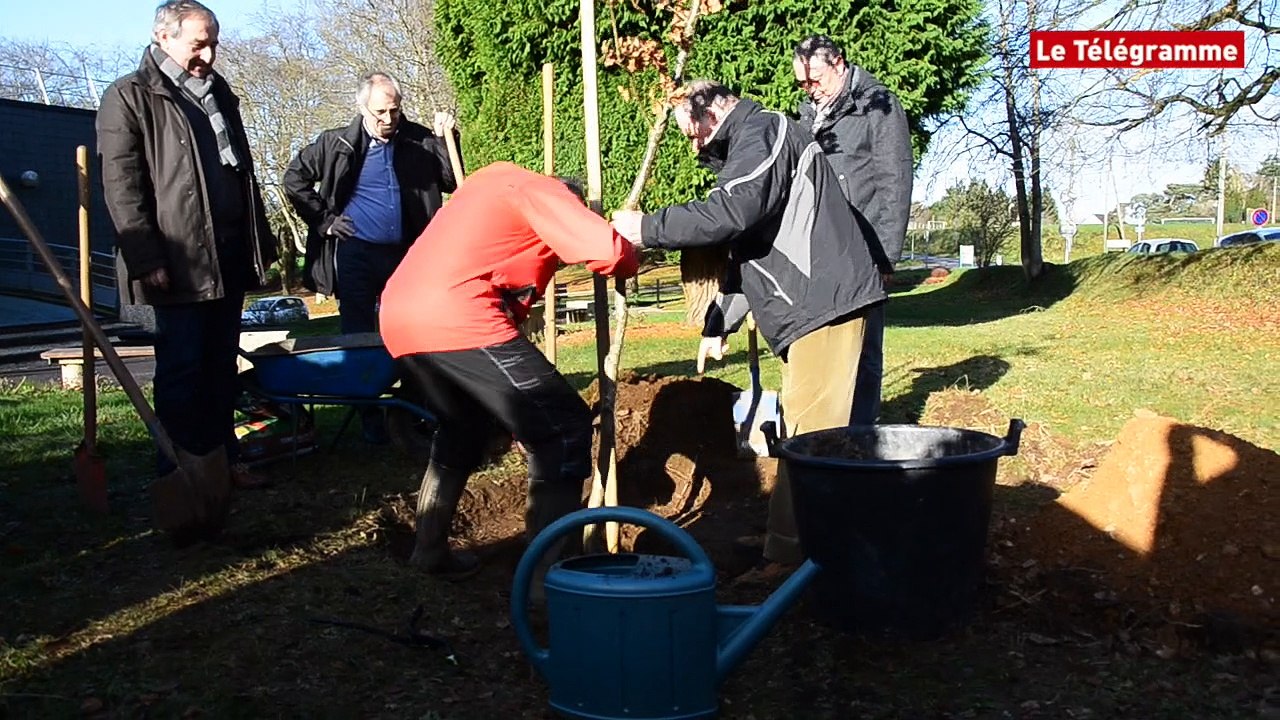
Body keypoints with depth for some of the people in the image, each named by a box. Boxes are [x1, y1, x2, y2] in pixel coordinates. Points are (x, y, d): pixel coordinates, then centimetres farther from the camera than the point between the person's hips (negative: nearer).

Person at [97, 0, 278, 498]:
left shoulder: (219, 95, 18)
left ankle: (223, 457, 20)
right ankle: (180, 471, 7)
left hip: (229, 259, 7)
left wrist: (262, 242, 19)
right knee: (181, 368, -2)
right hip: (179, 263, -6)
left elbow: (243, 173, 23)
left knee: (222, 366, 11)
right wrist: (148, 260, -18)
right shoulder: (129, 98, -4)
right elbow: (121, 186, -11)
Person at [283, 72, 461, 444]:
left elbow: (451, 182, 8)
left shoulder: (420, 141, 3)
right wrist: (323, 220, -2)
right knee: (360, 336, 1)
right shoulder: (338, 143, -2)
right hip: (356, 253, -1)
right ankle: (370, 416, 11)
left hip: (405, 253, 2)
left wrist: (447, 140, -5)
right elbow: (295, 179, 4)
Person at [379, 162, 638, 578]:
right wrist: (628, 256, 16)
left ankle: (430, 550, 36)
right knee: (565, 427, -2)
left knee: (463, 425, 31)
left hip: (399, 317, 10)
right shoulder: (542, 192, 8)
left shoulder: (497, 184, 34)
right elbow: (607, 252, -11)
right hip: (454, 320, -9)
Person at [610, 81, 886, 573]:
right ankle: (794, 548, 19)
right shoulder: (746, 149, 26)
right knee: (803, 434, 12)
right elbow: (746, 247, 27)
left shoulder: (762, 132, -7)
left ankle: (788, 555, -10)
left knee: (809, 436, -11)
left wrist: (648, 228, -17)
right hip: (810, 308, 11)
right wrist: (718, 324, 23)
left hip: (824, 303, -11)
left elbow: (732, 212, -24)